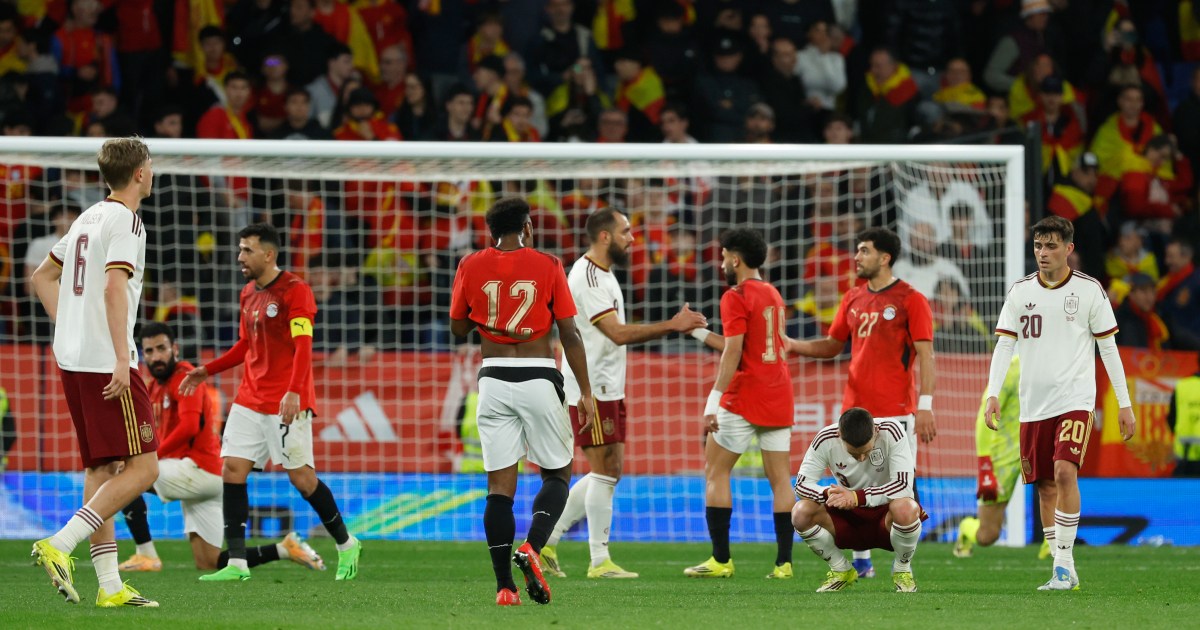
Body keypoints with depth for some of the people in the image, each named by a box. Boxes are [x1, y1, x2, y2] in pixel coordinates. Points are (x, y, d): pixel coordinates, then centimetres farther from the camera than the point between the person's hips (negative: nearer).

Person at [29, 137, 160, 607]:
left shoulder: (87, 218, 17)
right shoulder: (125, 220, -9)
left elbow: (42, 277, 26)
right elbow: (114, 286, -21)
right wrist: (121, 357, -25)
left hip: (72, 358, 9)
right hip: (106, 363, -9)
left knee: (101, 469, 10)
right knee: (142, 467, -7)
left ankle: (109, 585, 8)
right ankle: (59, 546, -18)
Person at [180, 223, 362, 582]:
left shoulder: (295, 290, -10)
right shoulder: (249, 293, 14)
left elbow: (303, 347, -18)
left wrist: (294, 391, -29)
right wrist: (207, 371, 19)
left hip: (287, 404, -7)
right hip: (250, 400, 7)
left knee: (301, 476, -5)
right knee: (232, 470, -5)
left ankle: (346, 546, 15)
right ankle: (237, 563, -6)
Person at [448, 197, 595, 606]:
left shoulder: (471, 266, 3)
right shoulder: (547, 266, -1)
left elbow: (458, 327, 12)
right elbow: (569, 334, -3)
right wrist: (585, 393, 1)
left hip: (493, 377, 2)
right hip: (539, 378, -2)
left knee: (500, 484, 3)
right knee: (557, 473, 12)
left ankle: (504, 587, -4)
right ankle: (532, 547, -14)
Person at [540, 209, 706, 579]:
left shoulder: (604, 275, 16)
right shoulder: (586, 277, -17)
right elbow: (618, 333, -24)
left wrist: (673, 326, 11)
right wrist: (671, 326, -21)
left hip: (608, 389, 10)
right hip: (591, 391, -10)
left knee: (609, 473, 12)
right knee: (605, 472, -6)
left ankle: (545, 541, 16)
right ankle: (599, 562, 0)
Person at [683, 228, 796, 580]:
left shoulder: (736, 297, -8)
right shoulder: (774, 296, 17)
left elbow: (733, 352, -17)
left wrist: (714, 401, -20)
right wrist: (701, 333, 28)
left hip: (744, 396, -7)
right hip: (779, 398, 7)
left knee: (715, 472, 2)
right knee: (779, 479, 4)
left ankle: (721, 560, -4)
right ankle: (784, 561, -1)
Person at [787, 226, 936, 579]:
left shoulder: (910, 300, -4)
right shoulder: (853, 299, 14)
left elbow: (925, 355, -7)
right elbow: (832, 346, 23)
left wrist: (925, 405, -15)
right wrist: (792, 346, 7)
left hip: (896, 412, -6)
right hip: (855, 410, 6)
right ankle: (860, 563, 11)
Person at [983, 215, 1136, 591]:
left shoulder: (1089, 290, -1)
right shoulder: (1020, 291, 6)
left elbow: (1108, 347, 4)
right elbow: (1004, 344, 5)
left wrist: (1124, 403, 3)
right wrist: (993, 394, -8)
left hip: (1075, 400, -4)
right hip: (1034, 404, 4)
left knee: (1064, 472, -22)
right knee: (1045, 486, 5)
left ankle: (1064, 562, -16)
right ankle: (1064, 573, 13)